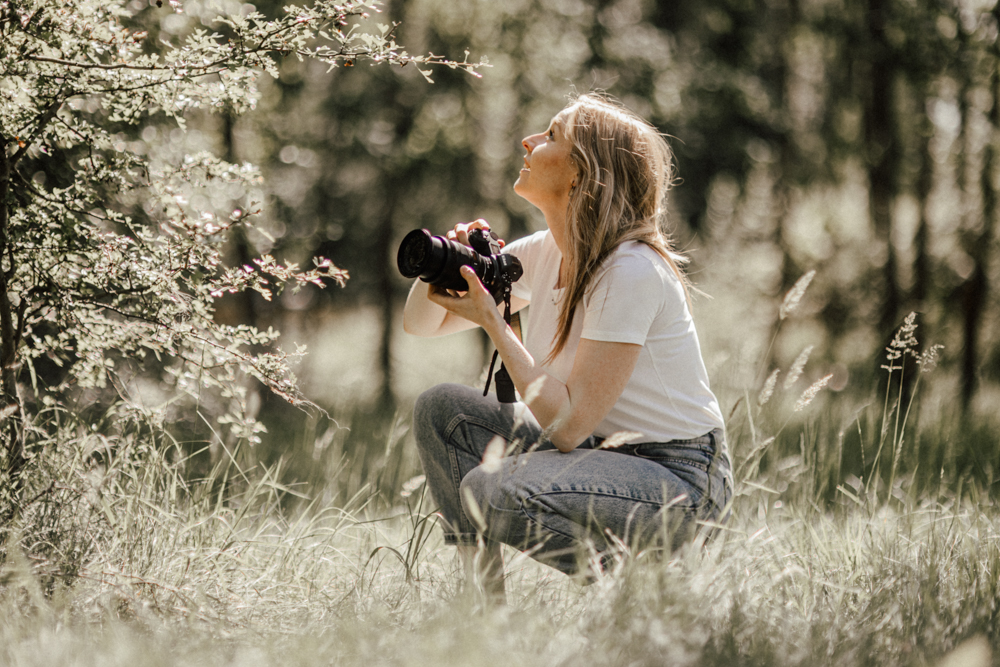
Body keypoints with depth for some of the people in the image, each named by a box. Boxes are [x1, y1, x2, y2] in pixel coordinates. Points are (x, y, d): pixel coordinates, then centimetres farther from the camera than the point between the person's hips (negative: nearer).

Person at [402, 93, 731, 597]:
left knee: (491, 492, -28)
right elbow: (421, 324, 11)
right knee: (441, 409, -2)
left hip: (678, 479, -8)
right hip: (599, 449, 9)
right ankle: (489, 603, 5)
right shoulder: (544, 253, 2)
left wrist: (493, 322, -23)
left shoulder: (631, 271, -23)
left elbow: (568, 423, -25)